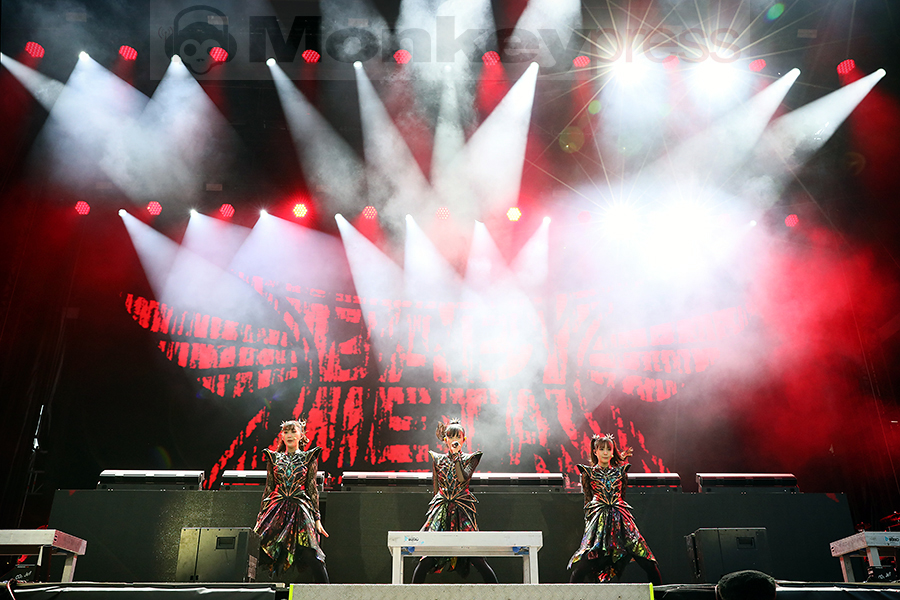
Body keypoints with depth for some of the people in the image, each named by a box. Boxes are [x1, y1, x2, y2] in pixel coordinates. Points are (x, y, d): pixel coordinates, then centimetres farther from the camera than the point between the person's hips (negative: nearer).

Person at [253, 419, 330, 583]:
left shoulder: (308, 457, 8)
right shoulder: (274, 458, 13)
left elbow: (313, 489, 6)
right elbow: (268, 488, 14)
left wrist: (317, 519, 1)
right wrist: (260, 515, 10)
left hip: (300, 510, -2)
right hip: (277, 509, 2)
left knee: (312, 556, -12)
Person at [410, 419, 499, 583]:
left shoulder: (470, 458, 8)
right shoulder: (437, 459, 14)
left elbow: (463, 478, -10)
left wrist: (456, 455, -9)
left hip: (463, 511, -1)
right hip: (440, 509, 1)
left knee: (476, 558, -11)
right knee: (427, 559, -9)